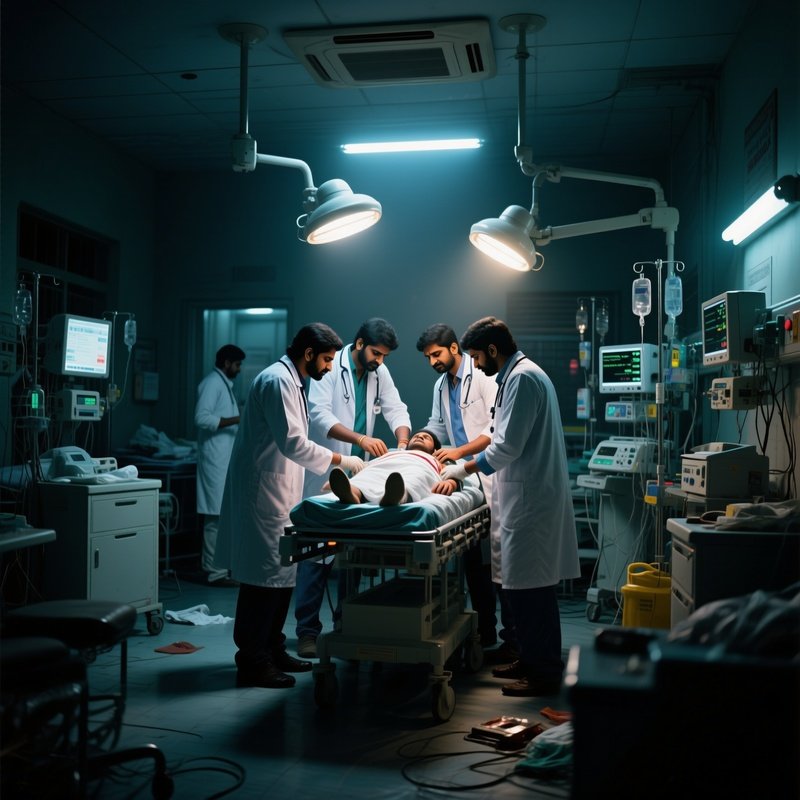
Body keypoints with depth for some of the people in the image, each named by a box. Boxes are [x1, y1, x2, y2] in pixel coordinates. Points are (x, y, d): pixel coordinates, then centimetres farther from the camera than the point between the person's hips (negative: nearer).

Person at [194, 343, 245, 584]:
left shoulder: (225, 383, 18)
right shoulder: (212, 383, -11)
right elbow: (202, 417, -22)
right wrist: (236, 420, -21)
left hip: (226, 458, 10)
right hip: (216, 458, -10)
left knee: (224, 513, 12)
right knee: (217, 515, -7)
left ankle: (218, 565, 19)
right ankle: (215, 571, -3)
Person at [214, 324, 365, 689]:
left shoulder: (291, 381, 17)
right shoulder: (277, 380, -15)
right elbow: (292, 442, -23)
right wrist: (340, 460, -15)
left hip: (278, 493, 10)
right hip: (263, 492, -10)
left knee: (282, 574, 14)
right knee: (263, 576, -6)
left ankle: (272, 650, 23)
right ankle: (252, 662, 2)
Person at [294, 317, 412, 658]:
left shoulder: (380, 373, 8)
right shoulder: (331, 367, -10)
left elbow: (396, 409, 7)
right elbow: (319, 414, -20)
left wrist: (402, 441, -14)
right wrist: (361, 438, -30)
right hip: (325, 473, -6)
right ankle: (307, 630, 3)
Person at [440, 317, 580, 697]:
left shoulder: (523, 378, -15)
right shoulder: (518, 375, 18)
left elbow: (508, 446, -19)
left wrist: (465, 468, -7)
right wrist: (465, 458, 17)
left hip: (531, 497, -10)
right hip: (525, 494, 10)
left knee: (531, 587, -4)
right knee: (521, 585, 15)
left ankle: (544, 673, 5)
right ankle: (531, 659, 26)